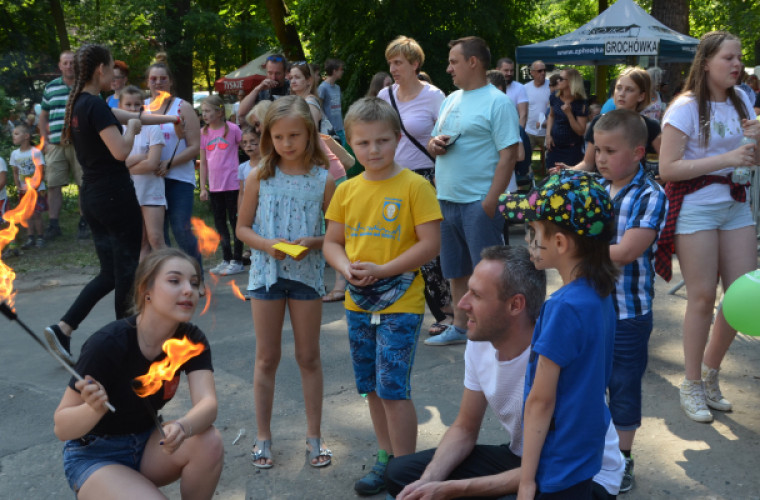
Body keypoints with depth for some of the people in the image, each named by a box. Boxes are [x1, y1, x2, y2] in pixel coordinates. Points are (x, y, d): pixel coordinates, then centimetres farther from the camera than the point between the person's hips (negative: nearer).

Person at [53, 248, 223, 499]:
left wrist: (182, 427, -47)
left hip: (147, 444, 5)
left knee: (209, 442, -24)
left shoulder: (191, 339, -10)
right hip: (93, 456, -4)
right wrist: (94, 408, -43)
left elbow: (208, 403, -25)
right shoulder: (108, 344, -25)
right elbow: (61, 428, -21)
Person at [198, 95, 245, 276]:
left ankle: (237, 261, 9)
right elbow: (203, 162, 10)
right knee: (219, 222, 11)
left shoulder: (232, 129, -6)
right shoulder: (203, 133, 6)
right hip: (214, 186, 5)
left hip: (232, 184, -5)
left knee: (235, 220, 1)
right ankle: (226, 259, 21)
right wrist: (203, 187, 6)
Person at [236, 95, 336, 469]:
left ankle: (314, 435, 22)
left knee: (309, 356, 9)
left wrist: (313, 243, -20)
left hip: (307, 272, 0)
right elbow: (242, 228, 2)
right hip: (266, 271, 1)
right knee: (267, 358, 10)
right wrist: (268, 245, -16)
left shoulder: (323, 180, -4)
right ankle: (263, 436, 23)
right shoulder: (259, 177, -2)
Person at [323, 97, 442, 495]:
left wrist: (383, 270, -19)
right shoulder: (347, 190, 6)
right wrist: (347, 268, -10)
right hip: (358, 303, 6)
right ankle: (386, 458, 33)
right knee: (373, 388, 15)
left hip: (400, 303, -6)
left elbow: (431, 244, -13)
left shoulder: (415, 186, -10)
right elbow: (331, 242, 11)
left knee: (393, 390, -6)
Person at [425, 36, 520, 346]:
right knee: (457, 271, 16)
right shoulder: (451, 99, 15)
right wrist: (434, 143, -2)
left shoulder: (497, 102, -9)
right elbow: (434, 142, 23)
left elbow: (508, 155, -15)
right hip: (447, 200, 8)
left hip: (479, 202, -8)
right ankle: (459, 328, 28)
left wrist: (490, 202, -21)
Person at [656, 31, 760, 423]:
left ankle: (710, 372, 24)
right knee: (703, 297, -3)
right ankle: (692, 386, 13)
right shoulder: (686, 107, -9)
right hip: (695, 207, -6)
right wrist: (725, 158, -20)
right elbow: (667, 168, -17)